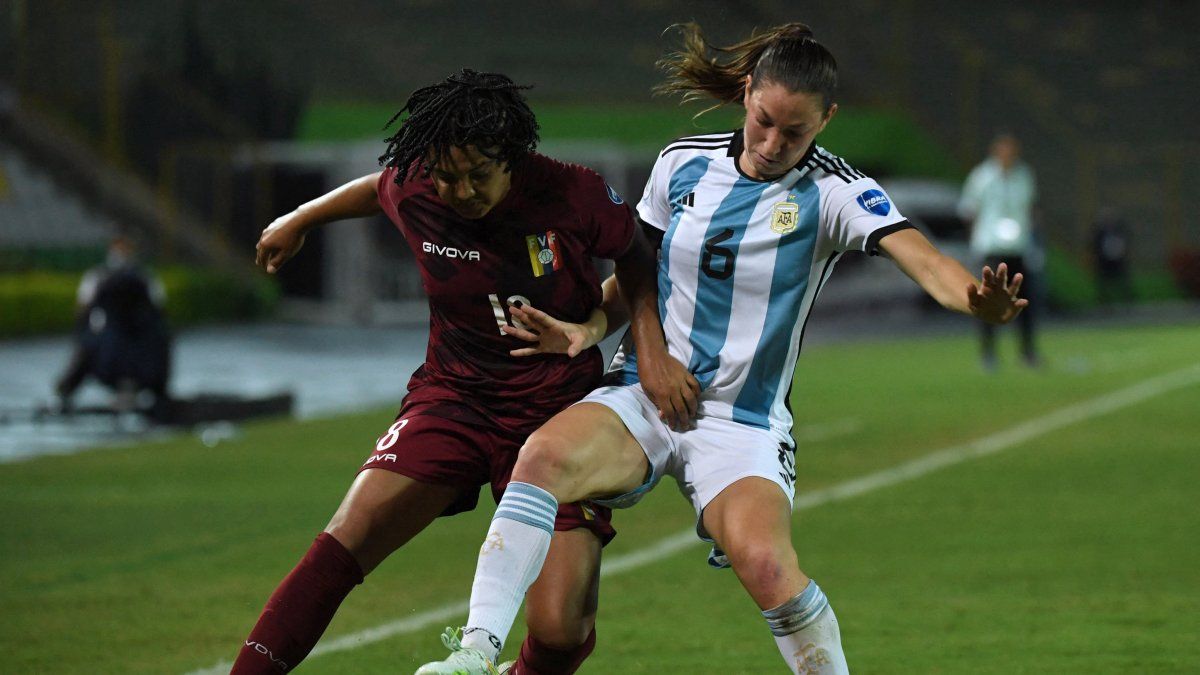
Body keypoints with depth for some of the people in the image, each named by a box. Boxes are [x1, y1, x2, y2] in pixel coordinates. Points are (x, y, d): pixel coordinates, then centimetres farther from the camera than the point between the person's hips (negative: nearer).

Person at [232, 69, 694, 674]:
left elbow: (635, 256, 5)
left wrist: (650, 345, -9)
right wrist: (299, 221, 33)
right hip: (454, 397, 2)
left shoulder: (572, 194, -15)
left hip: (558, 413, -2)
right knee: (345, 542, -22)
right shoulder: (413, 192, -8)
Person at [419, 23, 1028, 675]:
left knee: (764, 563, -30)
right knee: (545, 454, -30)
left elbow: (921, 258, -25)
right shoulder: (683, 163, 3)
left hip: (742, 423, -2)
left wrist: (975, 298, -46)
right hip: (640, 396, 2)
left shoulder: (832, 192, -8)